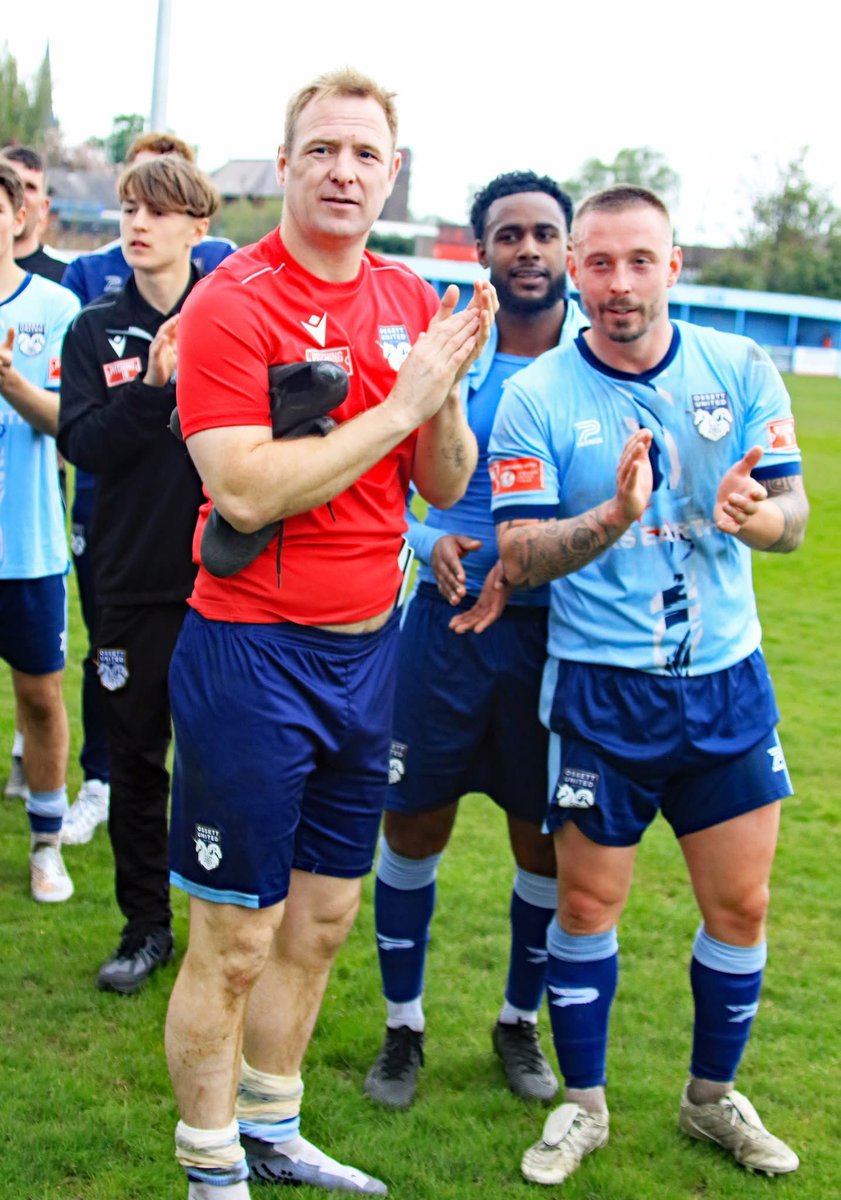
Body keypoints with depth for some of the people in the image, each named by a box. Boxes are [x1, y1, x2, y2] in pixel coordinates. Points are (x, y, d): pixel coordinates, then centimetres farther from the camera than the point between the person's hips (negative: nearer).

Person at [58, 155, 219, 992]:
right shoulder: (96, 330, 6)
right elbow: (83, 444, -6)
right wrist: (153, 386, -19)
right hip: (132, 579, 2)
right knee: (135, 762, 11)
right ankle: (145, 926, 25)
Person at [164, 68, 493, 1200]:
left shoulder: (412, 301, 7)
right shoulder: (232, 301, -12)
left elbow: (445, 485, 8)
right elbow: (246, 490, -22)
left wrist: (448, 391, -12)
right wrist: (401, 403, -19)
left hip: (368, 644, 7)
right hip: (254, 650, -6)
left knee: (323, 917, 17)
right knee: (236, 939, 3)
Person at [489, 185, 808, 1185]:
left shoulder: (740, 370, -1)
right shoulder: (534, 398, -8)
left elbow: (792, 517, -1)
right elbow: (519, 557, -12)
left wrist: (753, 514, -26)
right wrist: (613, 518, -31)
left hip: (728, 680, 3)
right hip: (600, 689, -2)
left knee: (739, 906, 9)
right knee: (588, 905, 7)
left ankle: (713, 1097, 31)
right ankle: (582, 1103, 27)